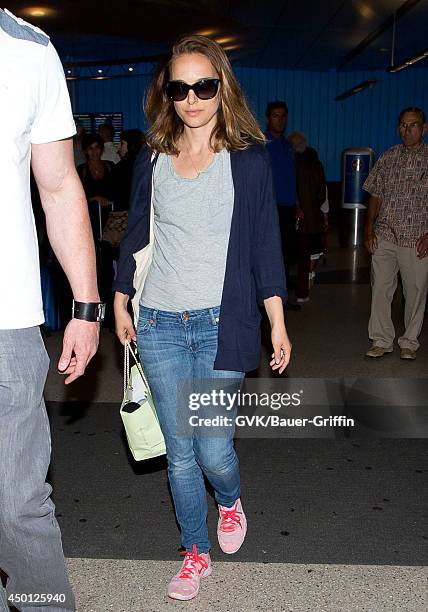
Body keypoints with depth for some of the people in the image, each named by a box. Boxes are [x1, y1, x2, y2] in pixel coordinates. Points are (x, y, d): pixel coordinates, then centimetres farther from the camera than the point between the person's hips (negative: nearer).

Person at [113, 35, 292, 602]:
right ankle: (196, 553, 30)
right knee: (179, 453, 9)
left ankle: (230, 501, 34)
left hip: (222, 324, -3)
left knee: (213, 450, -3)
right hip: (159, 325, 3)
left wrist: (278, 325, -2)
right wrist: (120, 304, 13)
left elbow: (265, 246, -1)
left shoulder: (248, 159, -1)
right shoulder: (152, 160, 7)